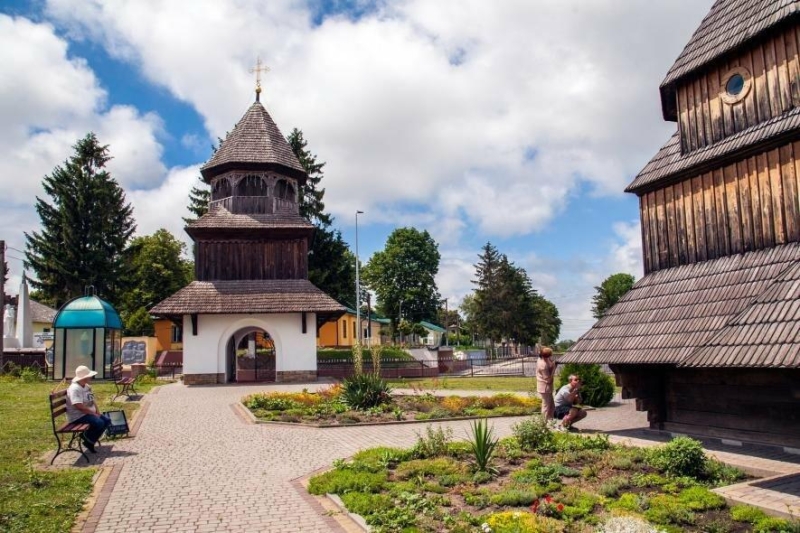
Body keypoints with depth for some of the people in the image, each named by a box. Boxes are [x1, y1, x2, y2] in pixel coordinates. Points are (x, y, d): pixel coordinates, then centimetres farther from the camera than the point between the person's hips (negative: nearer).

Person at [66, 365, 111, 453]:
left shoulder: (87, 386, 10)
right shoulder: (75, 388, -21)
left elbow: (92, 401, 18)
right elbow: (79, 406, -28)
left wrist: (97, 412, 1)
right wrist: (93, 414, -21)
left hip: (89, 413, 10)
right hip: (78, 416, -10)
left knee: (107, 420, -2)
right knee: (99, 423, -27)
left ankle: (90, 440, 4)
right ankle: (88, 441, -3)